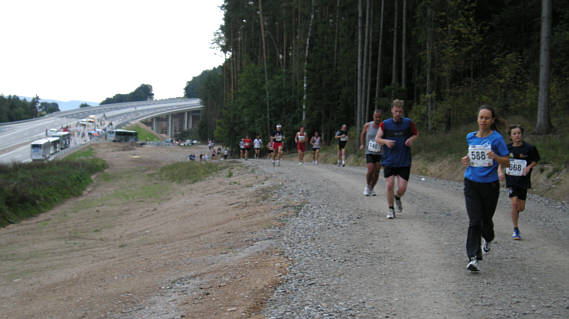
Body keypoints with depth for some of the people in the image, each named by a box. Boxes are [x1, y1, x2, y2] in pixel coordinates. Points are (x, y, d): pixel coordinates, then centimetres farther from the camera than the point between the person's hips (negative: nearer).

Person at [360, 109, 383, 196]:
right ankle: (367, 186, 11)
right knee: (370, 170, -16)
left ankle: (371, 189, 22)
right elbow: (363, 134, 15)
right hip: (369, 153, -1)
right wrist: (362, 145, 7)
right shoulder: (368, 125, -5)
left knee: (376, 173, 0)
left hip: (379, 153, 1)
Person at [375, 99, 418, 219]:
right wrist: (386, 141, -16)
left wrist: (411, 139, -7)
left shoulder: (408, 123, 0)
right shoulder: (385, 124, -2)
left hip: (404, 161, 0)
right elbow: (377, 138, 4)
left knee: (402, 188, -3)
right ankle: (390, 209, 12)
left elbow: (416, 134, 15)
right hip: (389, 161, 0)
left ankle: (398, 198, 33)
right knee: (389, 184, -7)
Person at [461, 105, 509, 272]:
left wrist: (495, 157, -25)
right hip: (471, 183, 2)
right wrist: (467, 159, 5)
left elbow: (506, 162, -6)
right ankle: (473, 258, -13)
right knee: (474, 221, -10)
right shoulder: (470, 137, 7)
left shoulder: (496, 138, -6)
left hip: (490, 184, -2)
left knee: (486, 219, 12)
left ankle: (487, 239, 47)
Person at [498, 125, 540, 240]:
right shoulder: (507, 148, -2)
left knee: (521, 208, 4)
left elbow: (535, 160, 7)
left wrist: (529, 167, -13)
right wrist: (500, 171, -5)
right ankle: (515, 230, -2)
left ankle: (515, 213, 42)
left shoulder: (529, 148, -6)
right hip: (511, 180, 0)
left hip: (523, 181, 0)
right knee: (514, 203, -14)